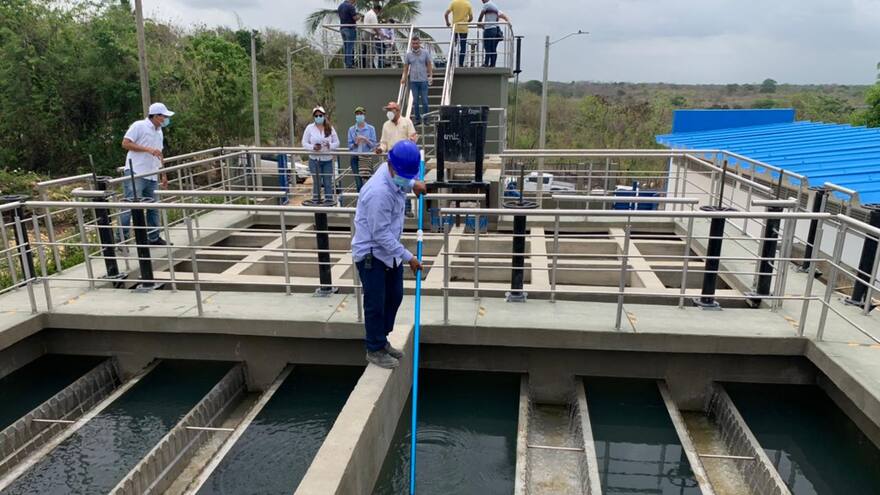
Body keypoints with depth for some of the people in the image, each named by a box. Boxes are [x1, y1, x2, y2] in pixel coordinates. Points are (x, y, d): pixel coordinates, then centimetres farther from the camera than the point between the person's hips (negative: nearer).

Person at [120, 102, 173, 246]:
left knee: (153, 207, 10)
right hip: (135, 174, -8)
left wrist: (163, 175, 21)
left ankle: (154, 238, 19)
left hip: (152, 176, 8)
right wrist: (148, 149, -17)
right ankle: (122, 238, -1)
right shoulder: (139, 126, -6)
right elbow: (125, 143, -12)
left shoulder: (159, 132, 18)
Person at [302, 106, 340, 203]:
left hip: (328, 160, 1)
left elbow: (337, 143, 4)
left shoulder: (330, 128, 3)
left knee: (328, 183, 3)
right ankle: (315, 201, 14)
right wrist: (312, 147, -19)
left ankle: (329, 202, 11)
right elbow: (304, 143, 1)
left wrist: (330, 145, -18)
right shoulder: (310, 128, 0)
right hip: (314, 160, -1)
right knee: (316, 182, 5)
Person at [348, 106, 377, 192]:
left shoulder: (371, 129, 2)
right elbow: (349, 146, 6)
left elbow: (374, 145, -1)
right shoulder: (351, 129, 7)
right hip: (355, 158, 2)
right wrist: (355, 143, -14)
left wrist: (365, 140, -17)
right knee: (359, 183, 1)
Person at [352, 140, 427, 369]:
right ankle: (375, 350, 19)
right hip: (371, 253, -9)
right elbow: (381, 234, -27)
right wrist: (408, 257, -22)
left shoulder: (395, 173, -5)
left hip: (390, 249, 9)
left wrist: (413, 184, 16)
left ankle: (382, 340, 34)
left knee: (394, 296, 17)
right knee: (376, 303, 1)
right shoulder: (379, 192, -32)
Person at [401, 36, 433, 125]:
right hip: (413, 81, 2)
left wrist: (430, 76, -5)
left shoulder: (425, 53, 2)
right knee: (415, 101, 5)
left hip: (423, 80, -1)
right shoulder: (409, 54, 5)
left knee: (424, 101, -1)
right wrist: (404, 77, 0)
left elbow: (429, 65, 5)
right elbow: (406, 67, 10)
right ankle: (417, 119, 12)